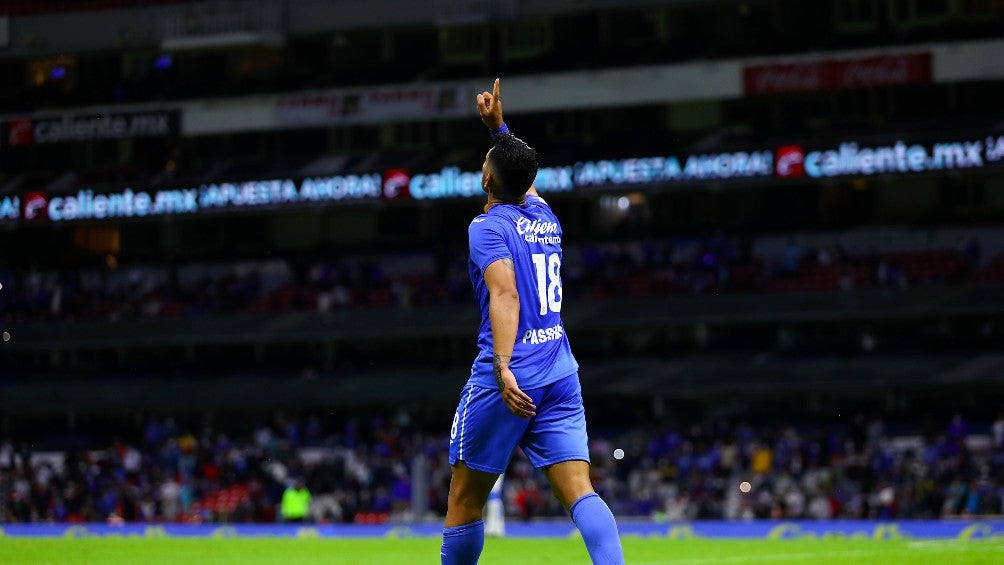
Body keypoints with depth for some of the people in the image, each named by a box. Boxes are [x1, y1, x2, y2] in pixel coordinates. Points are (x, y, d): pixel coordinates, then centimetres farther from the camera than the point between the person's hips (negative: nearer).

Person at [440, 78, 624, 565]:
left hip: (509, 380, -6)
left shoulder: (488, 226, -6)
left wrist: (502, 367, -32)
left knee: (464, 501, 8)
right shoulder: (545, 218, 14)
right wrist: (499, 128, 37)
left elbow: (504, 294, -22)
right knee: (579, 492, -7)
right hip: (561, 376, 6)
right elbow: (522, 175, 38)